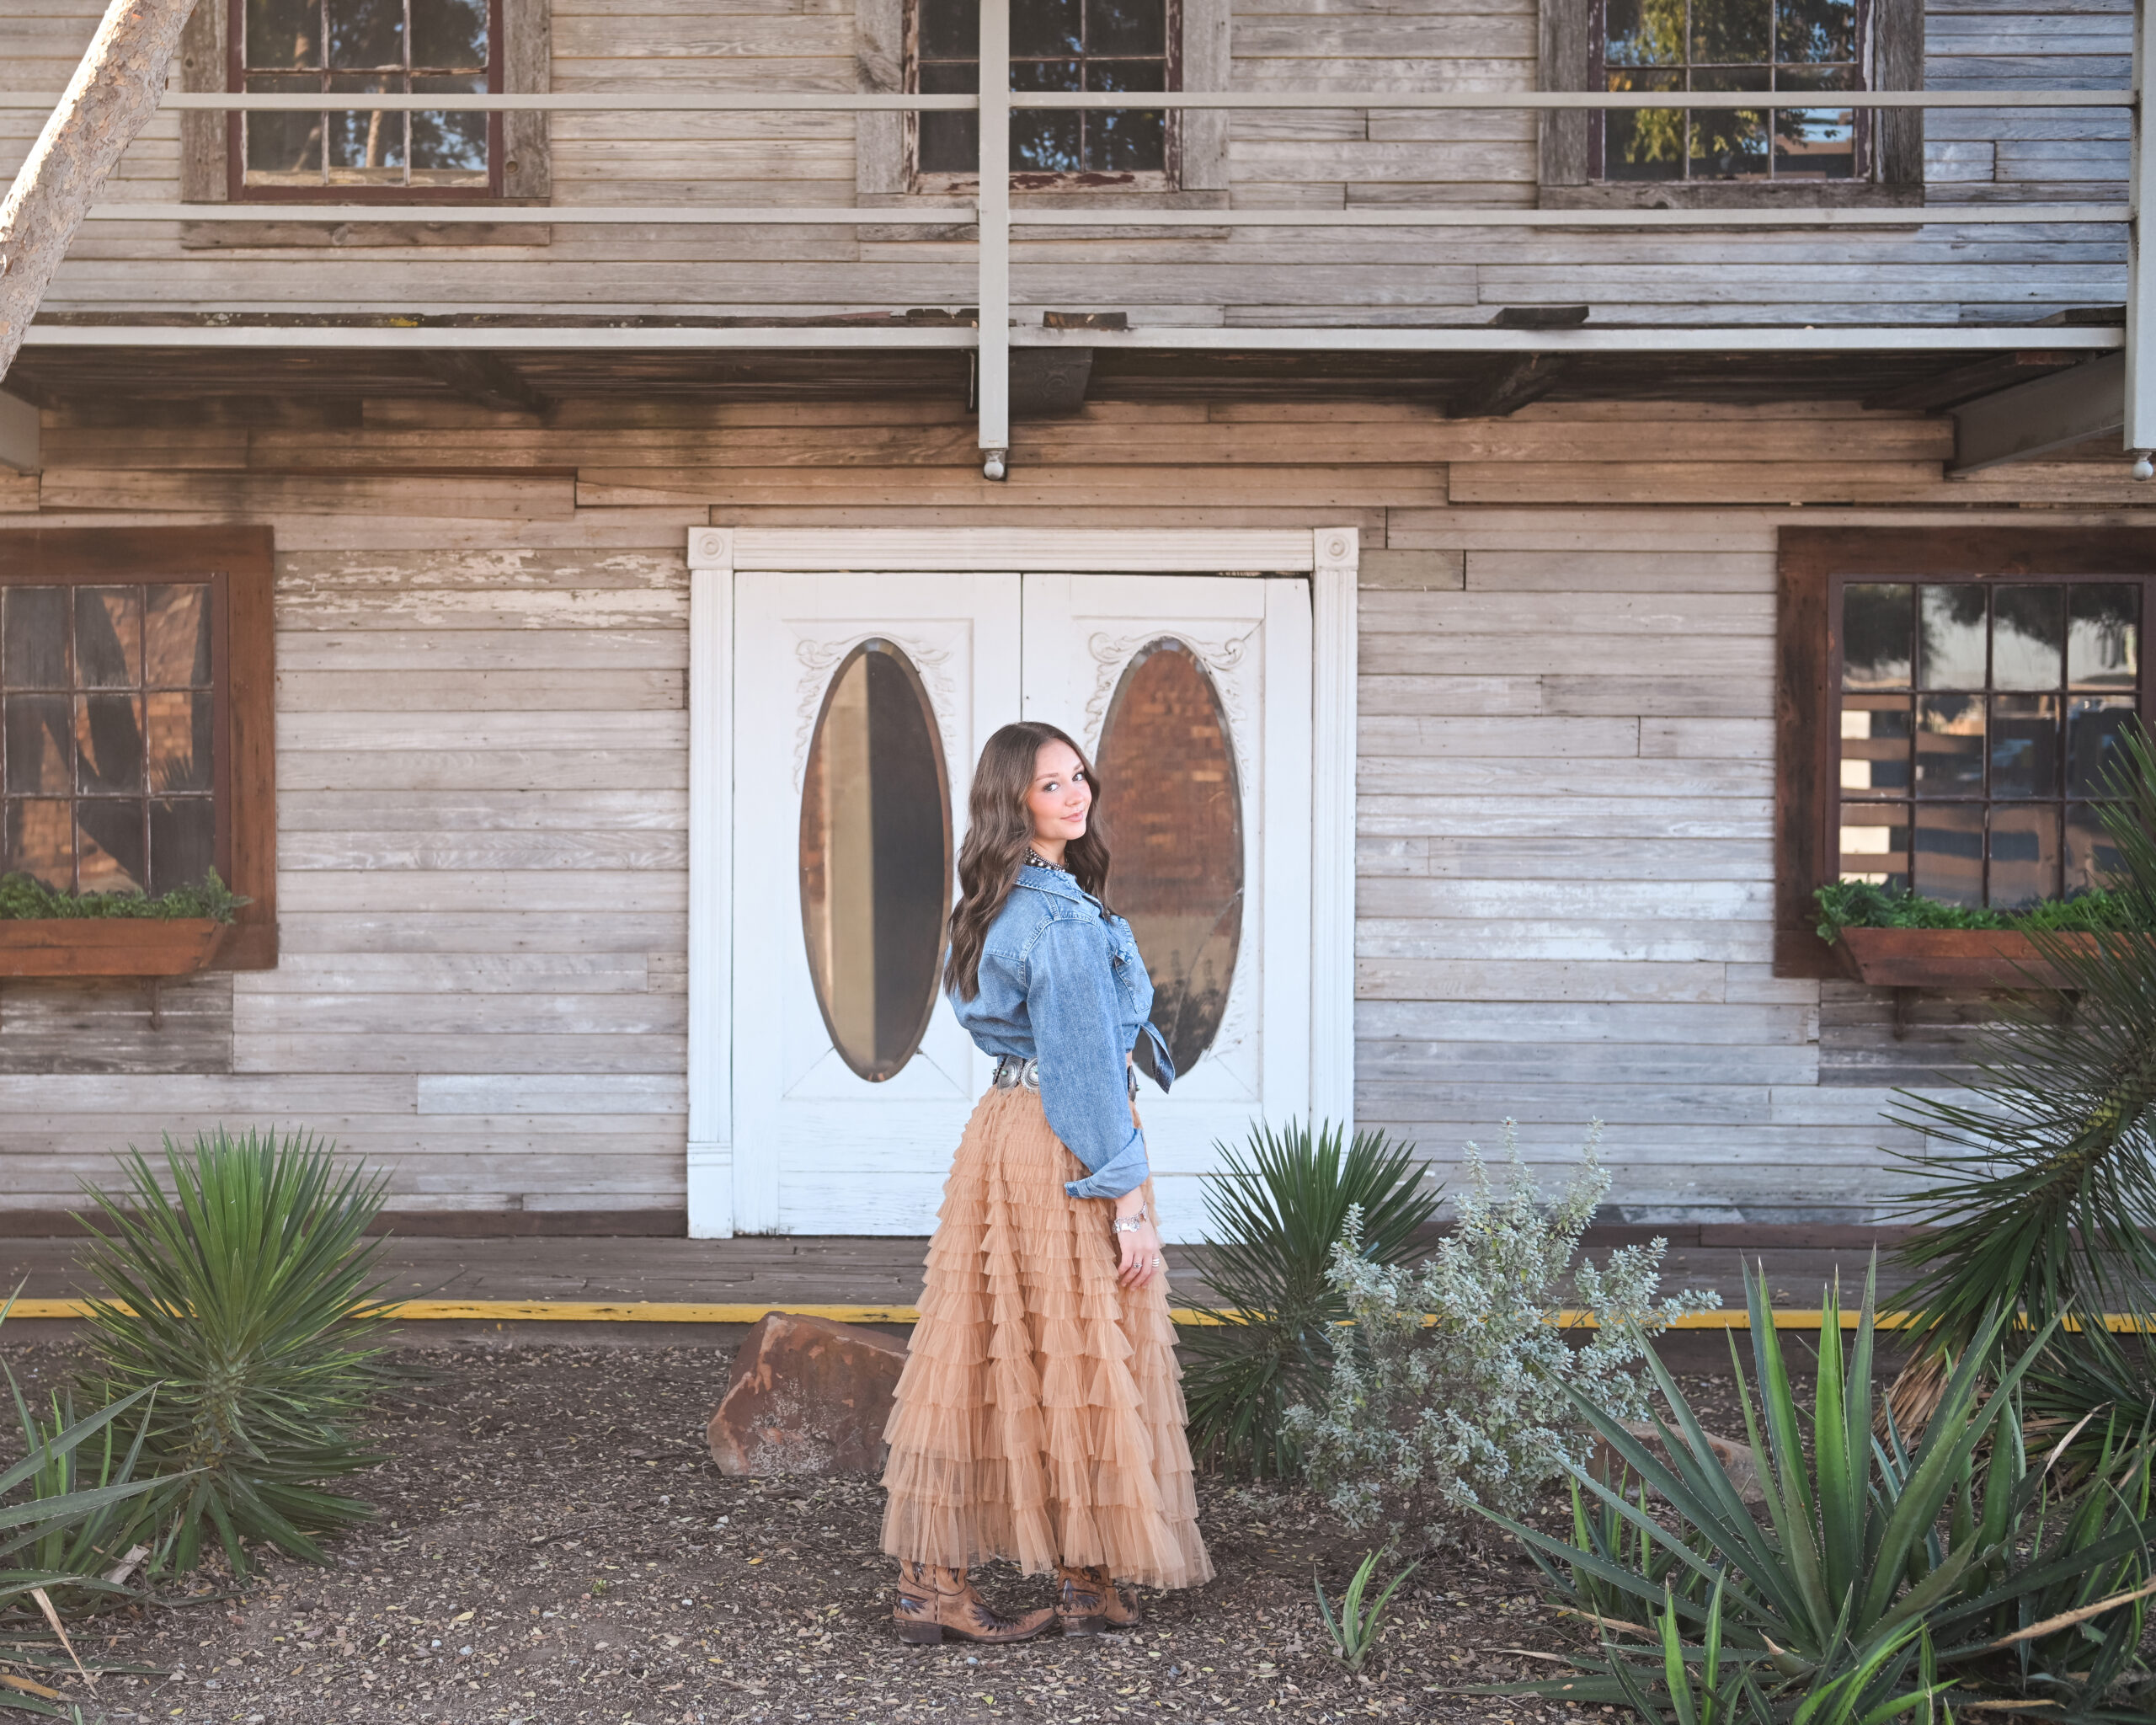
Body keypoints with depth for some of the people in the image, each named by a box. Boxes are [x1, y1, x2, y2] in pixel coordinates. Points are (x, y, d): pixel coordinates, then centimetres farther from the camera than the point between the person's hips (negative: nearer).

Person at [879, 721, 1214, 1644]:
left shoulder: (1002, 904, 13)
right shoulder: (1065, 916, -17)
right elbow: (1085, 1063, -19)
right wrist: (1127, 1195, -17)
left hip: (1006, 1130, 9)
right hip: (1067, 1149, -9)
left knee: (991, 1356, 9)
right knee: (1080, 1360, 2)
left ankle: (931, 1579, 12)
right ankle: (1087, 1583, 13)